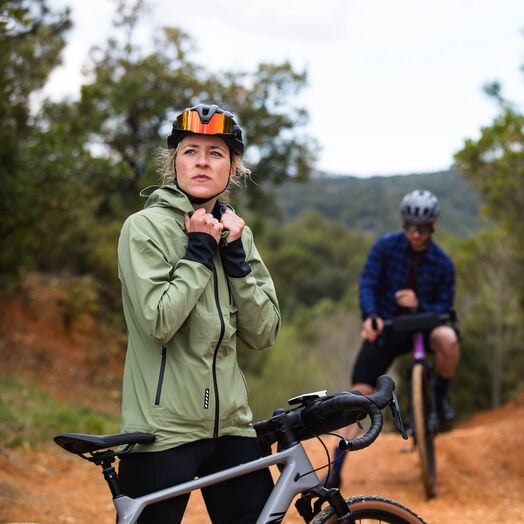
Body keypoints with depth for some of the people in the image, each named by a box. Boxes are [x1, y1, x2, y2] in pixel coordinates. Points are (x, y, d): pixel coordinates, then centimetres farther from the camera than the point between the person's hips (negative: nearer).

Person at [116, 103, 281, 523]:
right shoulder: (146, 227, -7)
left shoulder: (237, 233, 9)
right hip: (163, 429, -5)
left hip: (230, 423, 5)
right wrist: (199, 252, -13)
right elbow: (158, 323, -20)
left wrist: (235, 258, -8)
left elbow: (262, 334, 1)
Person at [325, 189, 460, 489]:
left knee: (448, 339, -35)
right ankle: (336, 469, -6)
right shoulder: (386, 246, -9)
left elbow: (445, 308, -6)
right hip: (384, 327, 0)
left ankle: (442, 394, -5)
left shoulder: (442, 262, -8)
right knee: (360, 393, -11)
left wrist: (419, 304, -27)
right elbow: (367, 284, -14)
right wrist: (370, 316, -33)